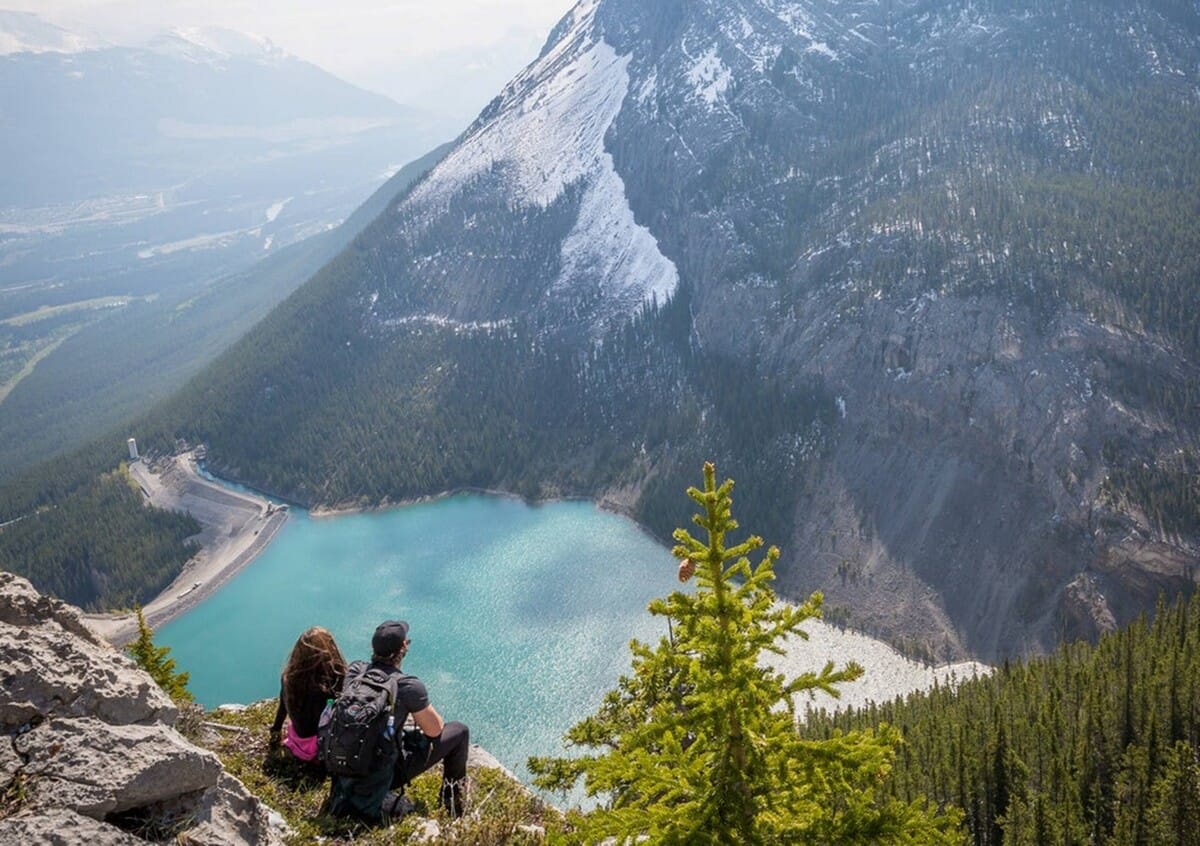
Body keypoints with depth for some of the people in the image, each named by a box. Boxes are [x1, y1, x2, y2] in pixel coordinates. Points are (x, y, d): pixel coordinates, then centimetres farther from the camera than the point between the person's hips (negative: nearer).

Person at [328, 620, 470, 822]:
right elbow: (435, 730, -9)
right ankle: (453, 796, 25)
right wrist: (422, 712, 13)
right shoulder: (409, 686, -22)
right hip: (387, 772, -6)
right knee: (459, 731, 7)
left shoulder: (354, 670, -5)